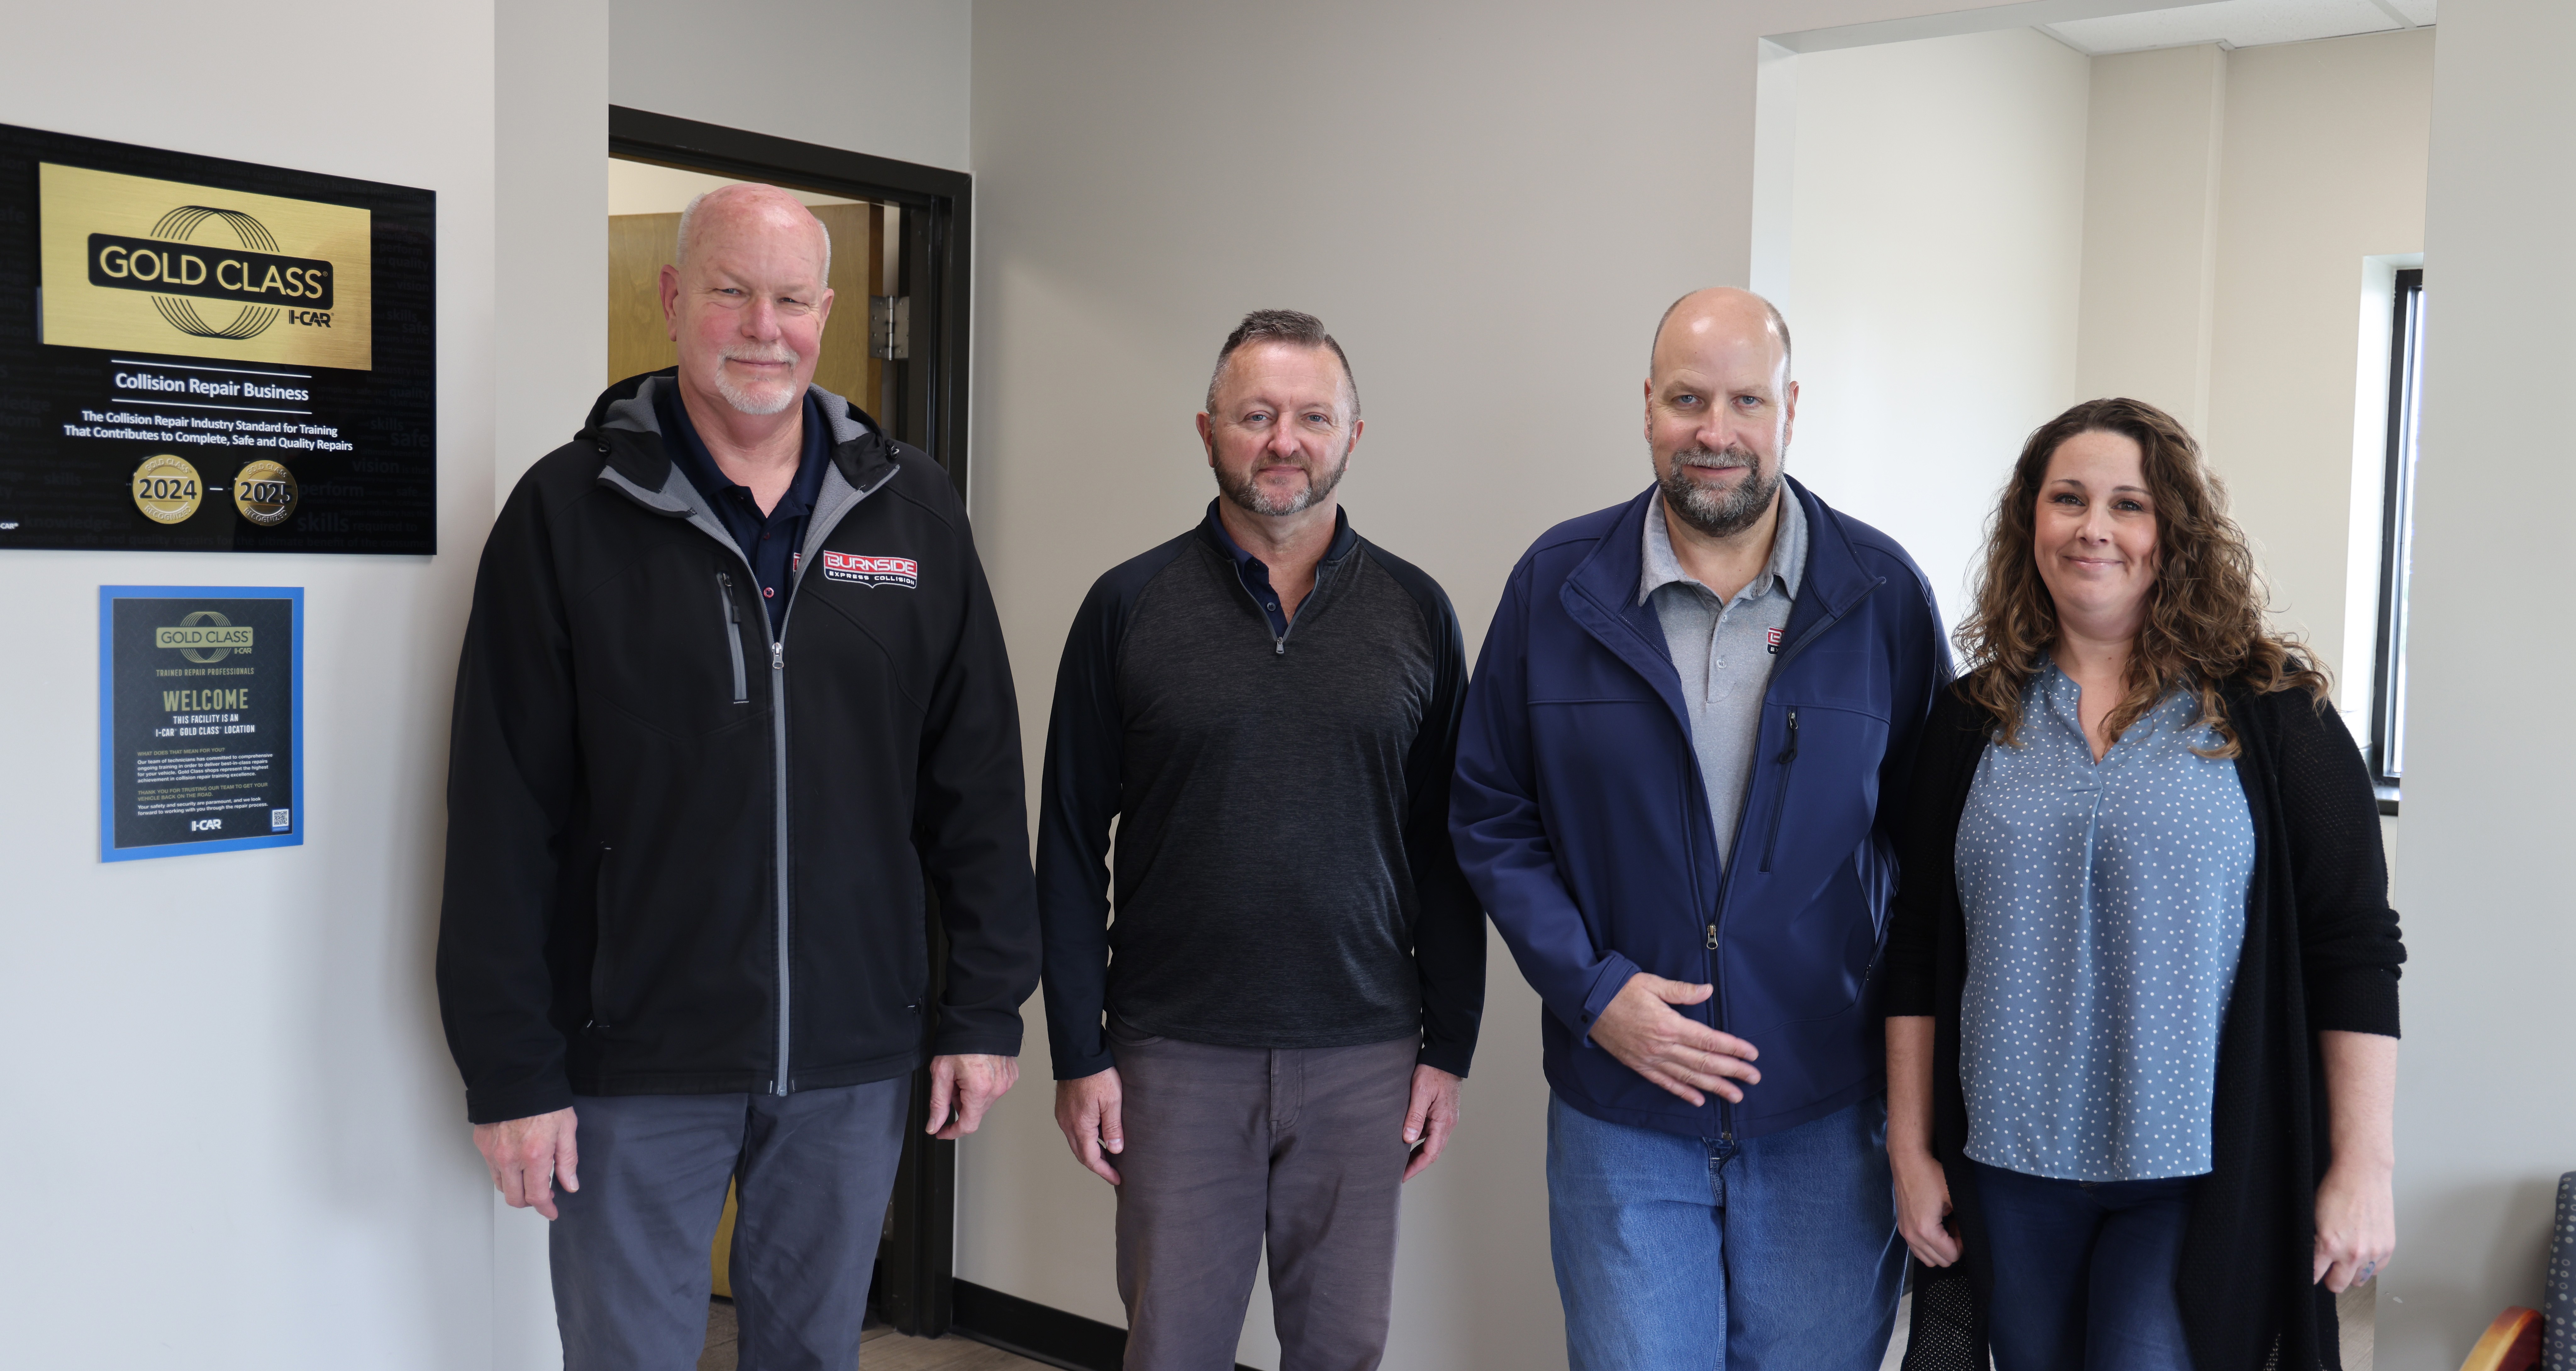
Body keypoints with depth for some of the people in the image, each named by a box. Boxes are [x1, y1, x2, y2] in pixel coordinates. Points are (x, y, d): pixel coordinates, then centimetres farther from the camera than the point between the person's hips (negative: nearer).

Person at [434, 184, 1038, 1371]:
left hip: (856, 1054, 2)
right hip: (637, 1062, -2)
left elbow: (976, 778, 5)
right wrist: (511, 1072, -7)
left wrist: (984, 1007, 2)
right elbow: (504, 818, -5)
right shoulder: (568, 512, -4)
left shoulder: (912, 508, 3)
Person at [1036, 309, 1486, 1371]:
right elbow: (1072, 846, 0)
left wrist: (1450, 1046, 3)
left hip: (1364, 1058, 1)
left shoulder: (1416, 614, 3)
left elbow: (1447, 851, 6)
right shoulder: (1129, 606, -1)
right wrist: (1079, 1054, -3)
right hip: (1177, 1054, -1)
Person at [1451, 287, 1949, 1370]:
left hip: (1826, 1116, 0)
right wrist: (1591, 990, -9)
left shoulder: (1883, 592, -2)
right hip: (1619, 1112, 0)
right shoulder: (1557, 582, -1)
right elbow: (1490, 814, 2)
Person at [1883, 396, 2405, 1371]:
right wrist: (1910, 1151, 5)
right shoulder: (1974, 719, 5)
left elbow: (2355, 952, -3)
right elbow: (1918, 954, 7)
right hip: (2010, 1169, 3)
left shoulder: (2271, 714, -2)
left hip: (2203, 1179, -3)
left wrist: (2362, 1165, -6)